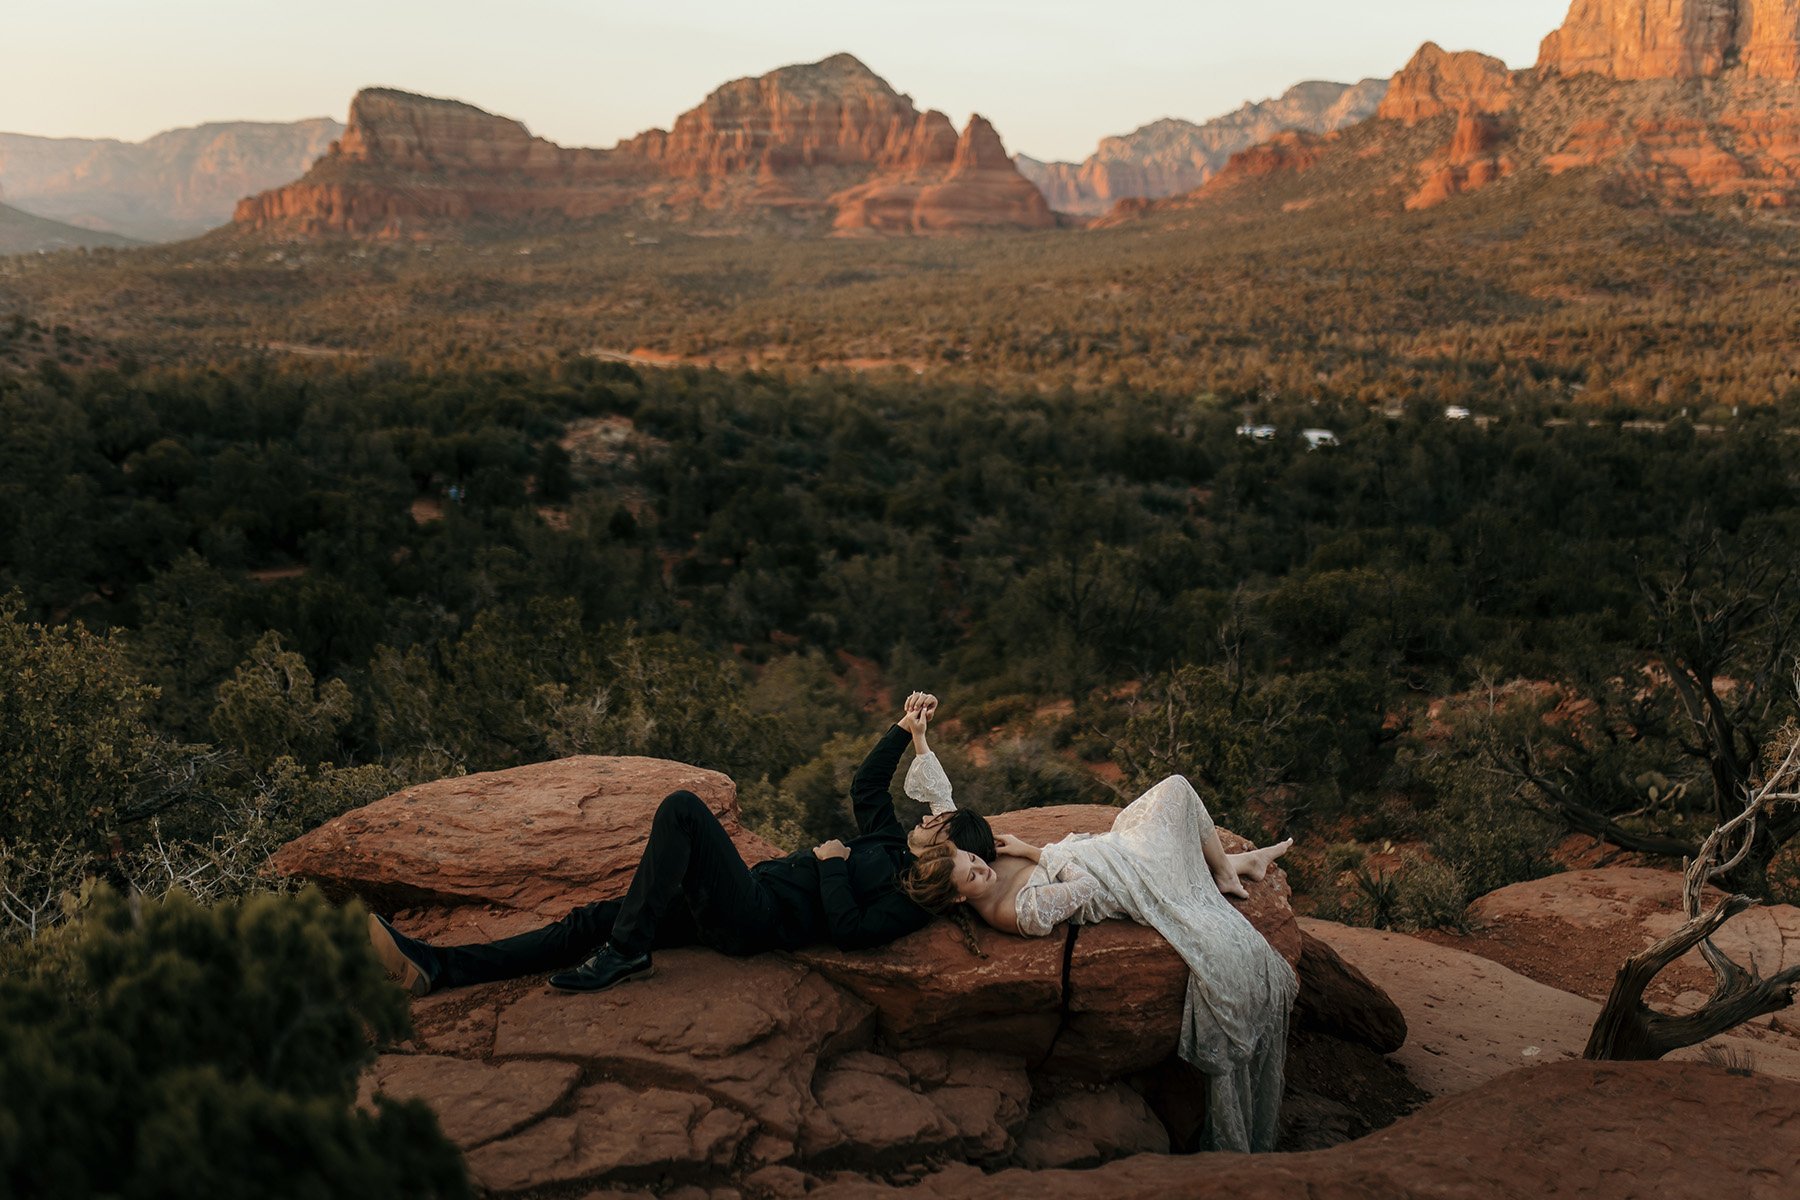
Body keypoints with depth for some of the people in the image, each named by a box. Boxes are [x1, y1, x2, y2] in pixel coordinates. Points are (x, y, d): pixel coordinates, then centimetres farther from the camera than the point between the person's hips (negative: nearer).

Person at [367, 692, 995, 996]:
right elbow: (865, 786, 30)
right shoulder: (890, 839, 20)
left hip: (755, 919, -9)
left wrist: (832, 864, -8)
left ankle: (625, 953, -22)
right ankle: (433, 967, -7)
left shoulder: (915, 897, -6)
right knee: (589, 920, -2)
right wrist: (905, 729, 21)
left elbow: (849, 930, -21)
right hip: (745, 899, 9)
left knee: (682, 807, -26)